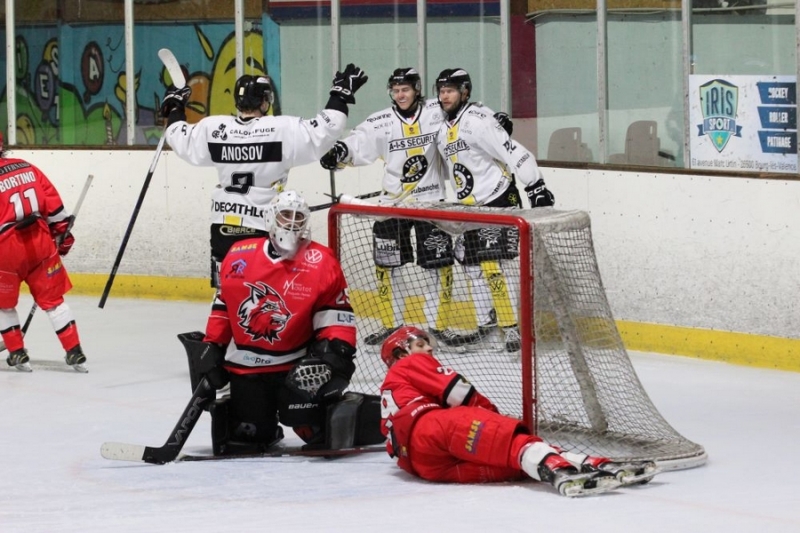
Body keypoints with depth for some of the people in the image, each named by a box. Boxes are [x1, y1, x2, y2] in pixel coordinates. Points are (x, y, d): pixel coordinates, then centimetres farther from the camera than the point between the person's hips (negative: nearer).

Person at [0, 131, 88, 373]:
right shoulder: (27, 168, 8)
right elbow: (52, 201, 10)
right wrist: (63, 232, 19)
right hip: (40, 240, 5)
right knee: (52, 298, 12)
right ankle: (75, 353, 7)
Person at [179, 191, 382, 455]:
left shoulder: (321, 262, -8)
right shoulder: (239, 256, 2)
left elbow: (337, 314, -7)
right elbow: (222, 306, 13)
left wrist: (336, 353, -20)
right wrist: (211, 348, 10)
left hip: (297, 365, -3)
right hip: (245, 366, 3)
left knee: (310, 424, -18)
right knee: (245, 437, 4)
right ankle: (265, 428, 38)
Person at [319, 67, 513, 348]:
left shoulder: (437, 112, -5)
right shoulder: (380, 122, -4)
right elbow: (358, 144, -9)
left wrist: (496, 119, -13)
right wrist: (338, 151, -29)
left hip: (431, 201, -1)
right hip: (392, 203, 1)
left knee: (439, 264, 1)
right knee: (387, 264, 4)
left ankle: (439, 324, 13)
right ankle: (391, 324, 17)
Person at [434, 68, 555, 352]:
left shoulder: (477, 120, -19)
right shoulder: (443, 128, 10)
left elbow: (514, 153, -23)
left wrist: (537, 187, -27)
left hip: (499, 200, -10)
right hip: (470, 205, 10)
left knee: (491, 266, -17)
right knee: (472, 265, 11)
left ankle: (512, 327, -15)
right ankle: (487, 325, 21)